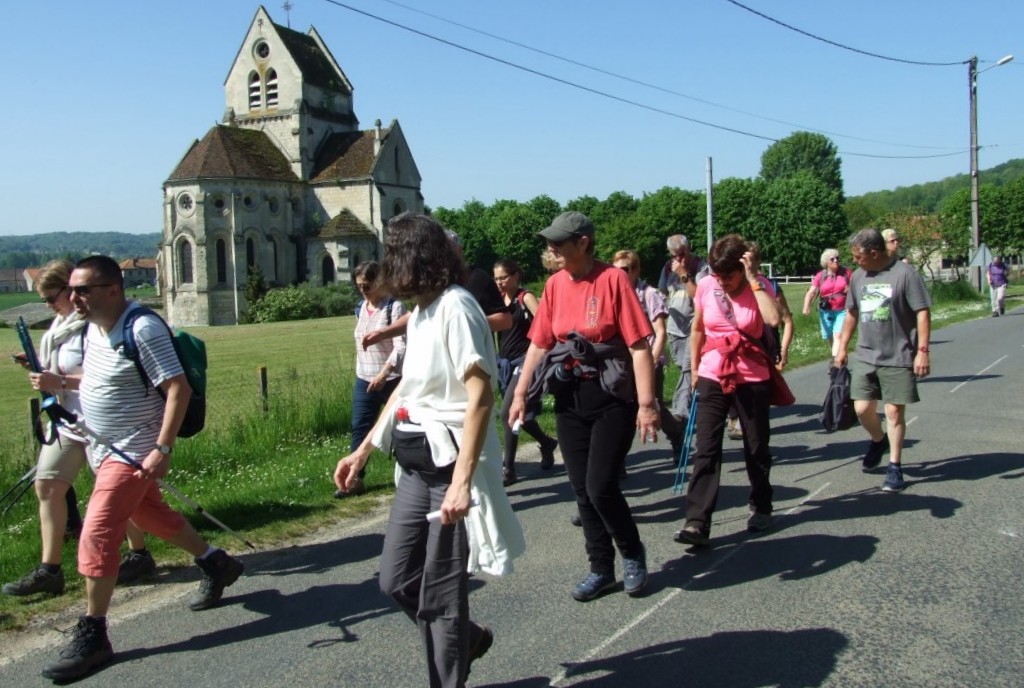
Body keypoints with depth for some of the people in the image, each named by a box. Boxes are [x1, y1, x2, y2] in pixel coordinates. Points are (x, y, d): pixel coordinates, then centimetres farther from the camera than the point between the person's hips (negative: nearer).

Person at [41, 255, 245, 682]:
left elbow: (179, 389, -25)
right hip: (104, 449, 9)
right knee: (151, 516, 21)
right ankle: (216, 565, 39)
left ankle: (92, 637, 2)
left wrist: (162, 449, -29)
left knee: (96, 536, -11)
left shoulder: (142, 329, -22)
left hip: (133, 452, -9)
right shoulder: (92, 327, 5)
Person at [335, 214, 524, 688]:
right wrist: (364, 450, 22)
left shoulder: (455, 307, -16)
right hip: (415, 466, 9)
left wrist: (461, 480, -29)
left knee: (440, 594, 2)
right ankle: (466, 638, 39)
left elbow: (480, 396, -23)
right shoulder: (419, 312, 12)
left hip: (450, 465, -9)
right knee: (395, 580, 15)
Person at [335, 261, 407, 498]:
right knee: (359, 428, 4)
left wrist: (383, 374, -31)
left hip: (392, 379, -7)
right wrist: (360, 373, 19)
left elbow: (401, 346, -22)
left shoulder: (394, 307, -13)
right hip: (364, 379, 7)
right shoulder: (362, 308, 9)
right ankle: (356, 479, 8)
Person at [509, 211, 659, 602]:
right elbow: (539, 343, 11)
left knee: (600, 486, -8)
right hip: (569, 397, 6)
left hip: (612, 397, -5)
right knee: (582, 490, 9)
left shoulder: (613, 279, -11)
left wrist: (646, 403, -18)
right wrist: (520, 394, 9)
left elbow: (639, 345, -13)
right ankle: (601, 569, 25)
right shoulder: (555, 284, 5)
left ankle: (633, 555, 20)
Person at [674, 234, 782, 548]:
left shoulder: (760, 286, -8)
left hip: (752, 378, -1)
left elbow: (773, 319, -28)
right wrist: (694, 369, 14)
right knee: (706, 449, -6)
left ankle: (761, 507, 35)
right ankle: (697, 522, -8)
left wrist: (753, 278, -24)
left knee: (757, 447, 13)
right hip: (713, 377, 1)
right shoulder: (705, 287, -2)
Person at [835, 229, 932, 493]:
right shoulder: (858, 275, 6)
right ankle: (878, 441, 35)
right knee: (862, 408, 3)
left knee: (894, 411, 1)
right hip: (864, 356, 5)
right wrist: (842, 348, 18)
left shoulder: (904, 273, -11)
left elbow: (922, 312, -11)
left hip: (898, 358, -5)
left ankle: (895, 467, 13)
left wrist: (923, 350, -17)